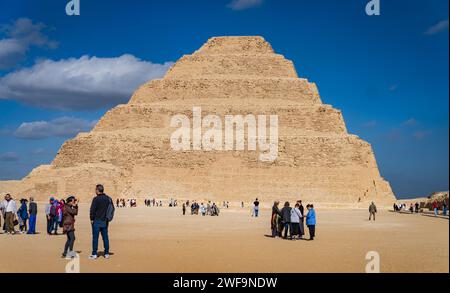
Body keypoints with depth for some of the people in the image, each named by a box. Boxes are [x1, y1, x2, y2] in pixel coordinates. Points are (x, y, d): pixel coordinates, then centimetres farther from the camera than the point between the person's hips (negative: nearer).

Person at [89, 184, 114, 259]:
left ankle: (94, 254, 2)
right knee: (105, 237, 10)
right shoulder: (109, 199, 6)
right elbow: (112, 208, 13)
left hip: (97, 221, -5)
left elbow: (92, 210, -14)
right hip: (105, 221, 5)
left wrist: (92, 219, -3)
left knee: (95, 237, 1)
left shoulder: (96, 199, -13)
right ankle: (106, 254, 12)